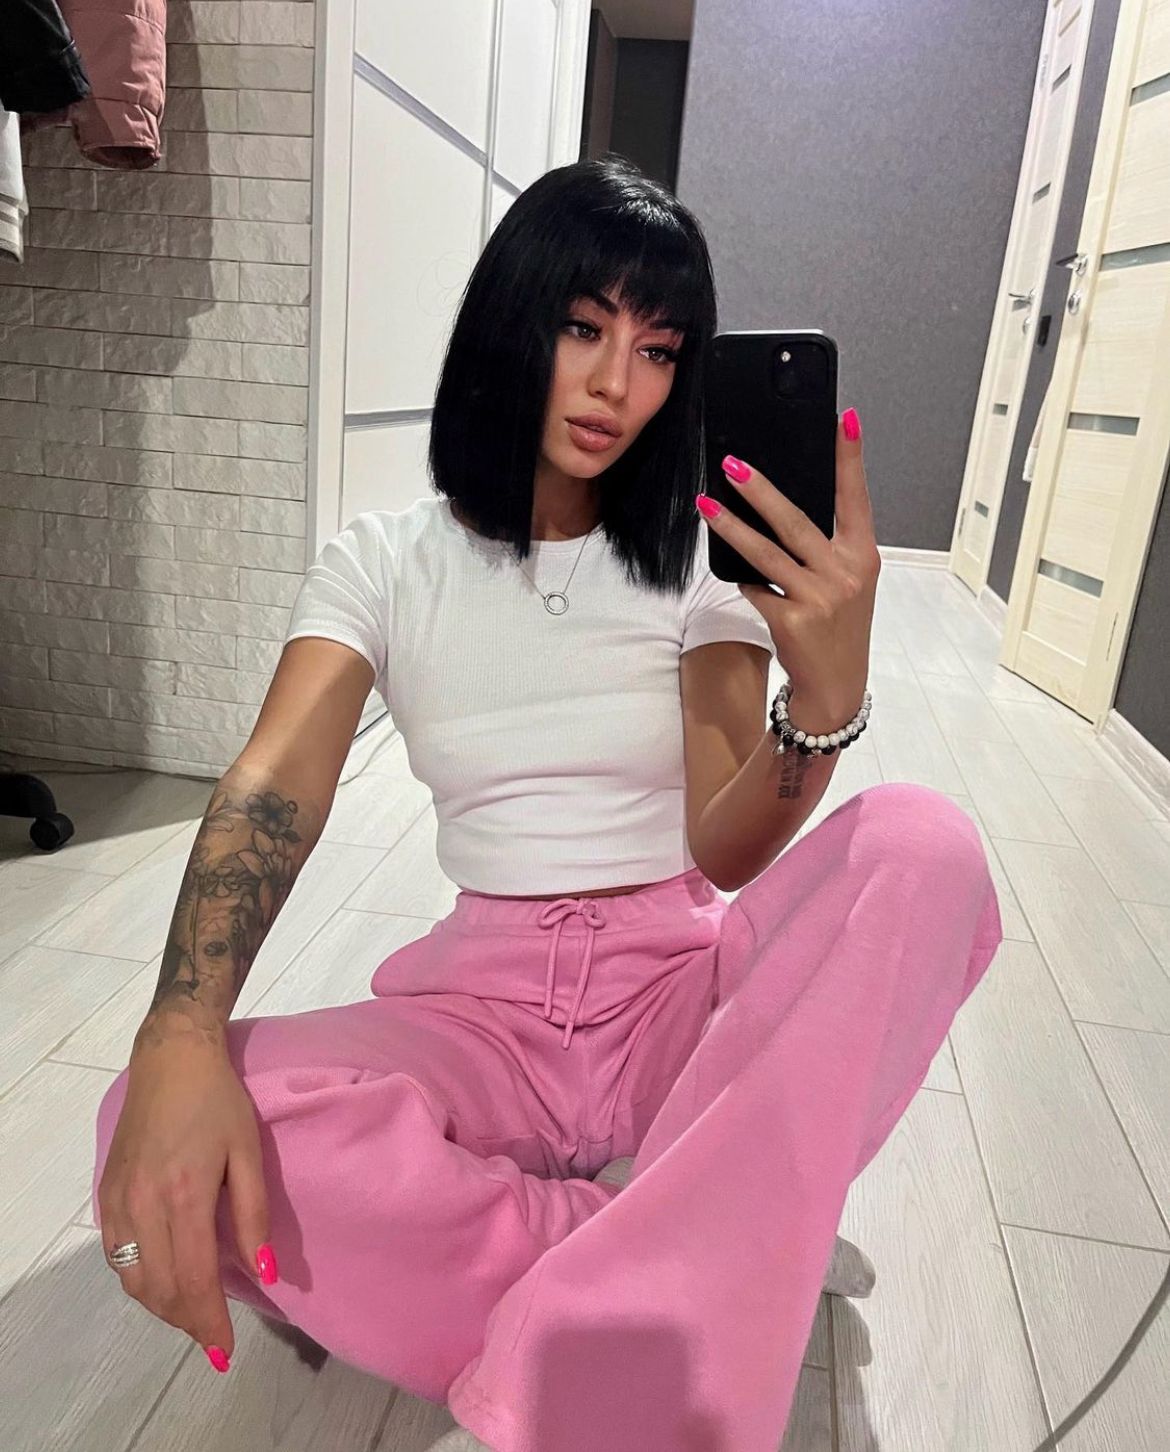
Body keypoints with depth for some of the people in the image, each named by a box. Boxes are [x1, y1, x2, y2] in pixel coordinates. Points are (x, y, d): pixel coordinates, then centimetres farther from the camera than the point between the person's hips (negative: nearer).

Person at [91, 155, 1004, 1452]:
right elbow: (272, 789, -13)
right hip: (487, 1001, 0)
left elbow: (726, 852, -8)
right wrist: (181, 1036, -31)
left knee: (921, 841, -28)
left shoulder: (699, 560, 2)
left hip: (688, 982, 1)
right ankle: (707, 1262, -18)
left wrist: (827, 699, -29)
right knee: (159, 1136, -26)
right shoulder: (384, 560, 2)